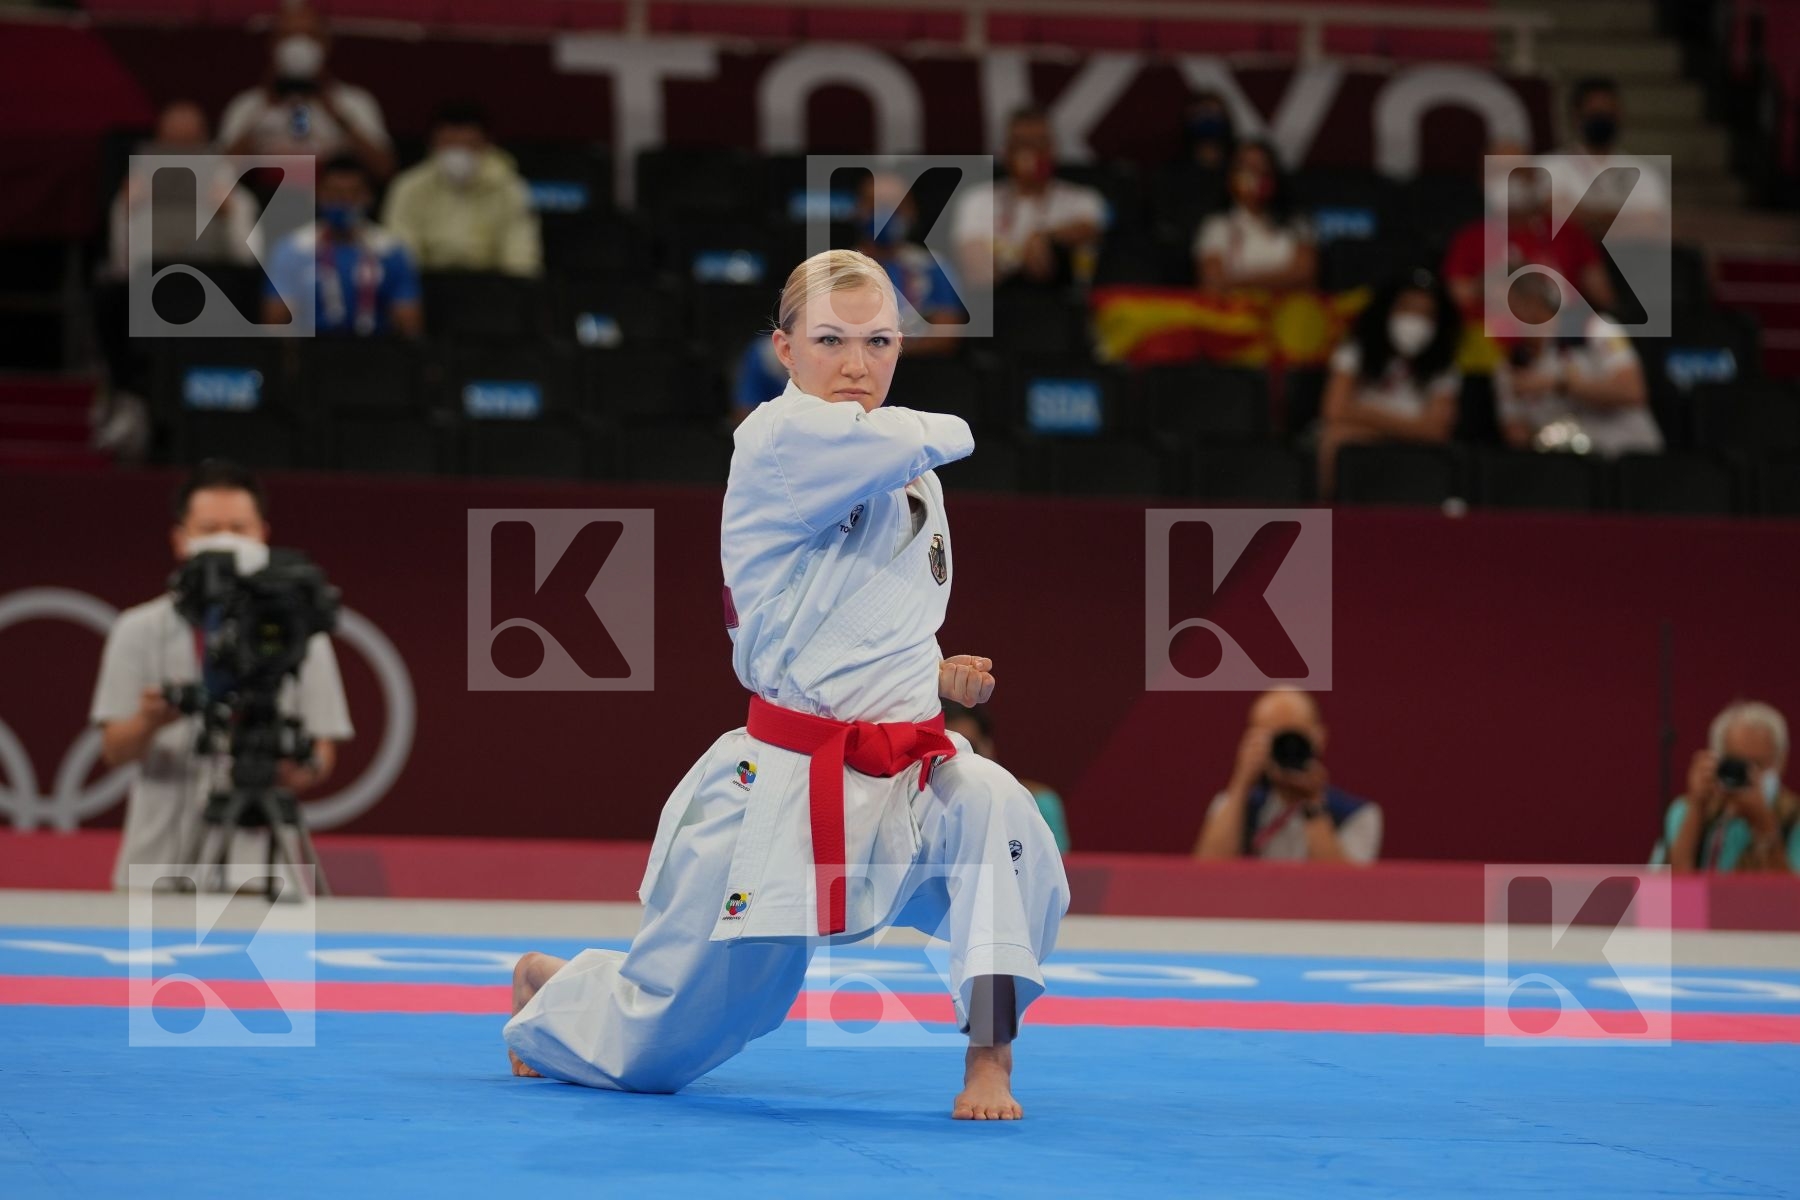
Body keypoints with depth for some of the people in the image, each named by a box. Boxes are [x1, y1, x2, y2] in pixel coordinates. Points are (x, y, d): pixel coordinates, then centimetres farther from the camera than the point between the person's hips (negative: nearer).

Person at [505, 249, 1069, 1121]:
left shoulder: (912, 484, 13)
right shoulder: (777, 442, -12)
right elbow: (901, 443, -28)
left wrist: (938, 677, 7)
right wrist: (943, 432, -4)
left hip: (899, 784, 5)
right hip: (781, 786, -5)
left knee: (994, 813, -33)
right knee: (652, 1052, 8)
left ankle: (989, 1061, -23)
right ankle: (551, 989, 44)